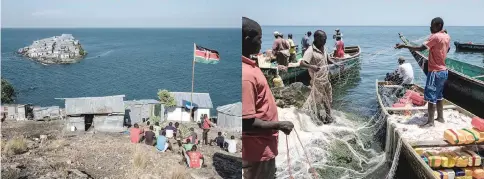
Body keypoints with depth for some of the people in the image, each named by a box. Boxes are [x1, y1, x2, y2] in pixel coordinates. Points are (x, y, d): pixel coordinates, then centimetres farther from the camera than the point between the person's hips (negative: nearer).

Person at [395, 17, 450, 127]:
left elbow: (420, 48, -25)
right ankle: (440, 117, 27)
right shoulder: (447, 37, 7)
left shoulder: (435, 37, -19)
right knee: (439, 95, 19)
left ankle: (430, 122, -1)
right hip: (443, 71, 9)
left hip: (435, 72, -9)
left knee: (430, 96, -5)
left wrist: (404, 46, -23)